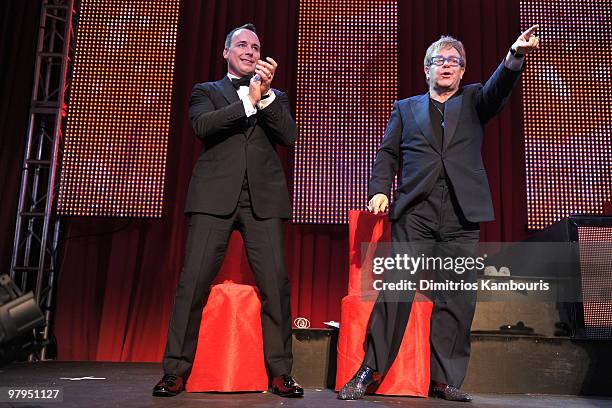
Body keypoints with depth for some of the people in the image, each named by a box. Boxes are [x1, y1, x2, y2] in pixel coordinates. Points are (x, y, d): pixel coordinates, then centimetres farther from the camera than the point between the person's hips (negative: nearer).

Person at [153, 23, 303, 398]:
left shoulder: (275, 97, 23)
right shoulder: (206, 91, 19)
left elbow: (289, 136, 5)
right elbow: (202, 125, -2)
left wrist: (266, 94, -5)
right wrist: (248, 102, -8)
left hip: (263, 198, 1)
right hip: (215, 195, -1)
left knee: (276, 284, -5)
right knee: (194, 282, -6)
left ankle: (280, 372, 4)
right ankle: (176, 371, 4)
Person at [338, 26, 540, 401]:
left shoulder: (473, 101, 20)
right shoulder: (406, 108, 21)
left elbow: (499, 89, -1)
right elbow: (388, 153, 14)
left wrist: (516, 54, -21)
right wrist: (379, 189, -3)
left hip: (462, 215, 1)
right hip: (415, 211, -1)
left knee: (457, 299, 1)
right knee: (396, 289, -5)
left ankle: (445, 379, 9)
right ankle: (371, 370, 2)